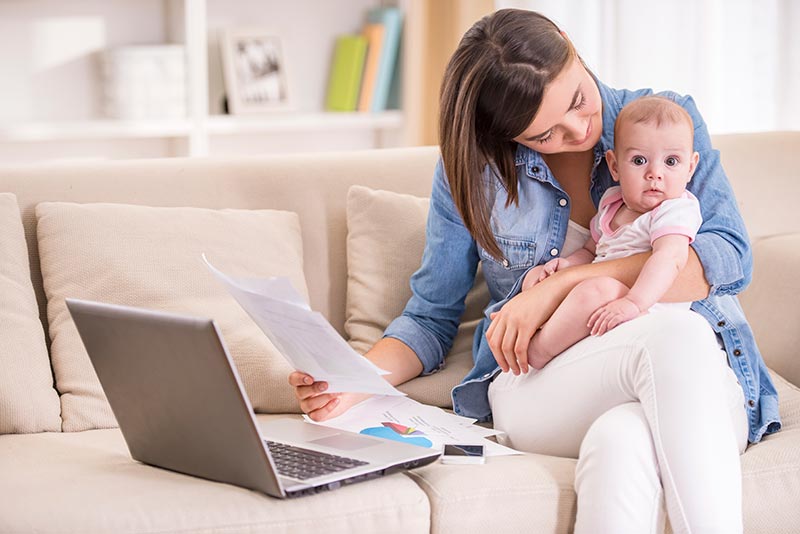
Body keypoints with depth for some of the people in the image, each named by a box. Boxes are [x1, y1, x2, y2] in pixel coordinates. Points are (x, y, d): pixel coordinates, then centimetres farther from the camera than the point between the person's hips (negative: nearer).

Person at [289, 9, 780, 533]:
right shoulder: (471, 167, 4)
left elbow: (731, 257, -10)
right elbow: (432, 317, 12)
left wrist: (562, 283, -16)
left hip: (696, 376, 0)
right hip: (540, 387, 0)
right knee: (675, 333, -36)